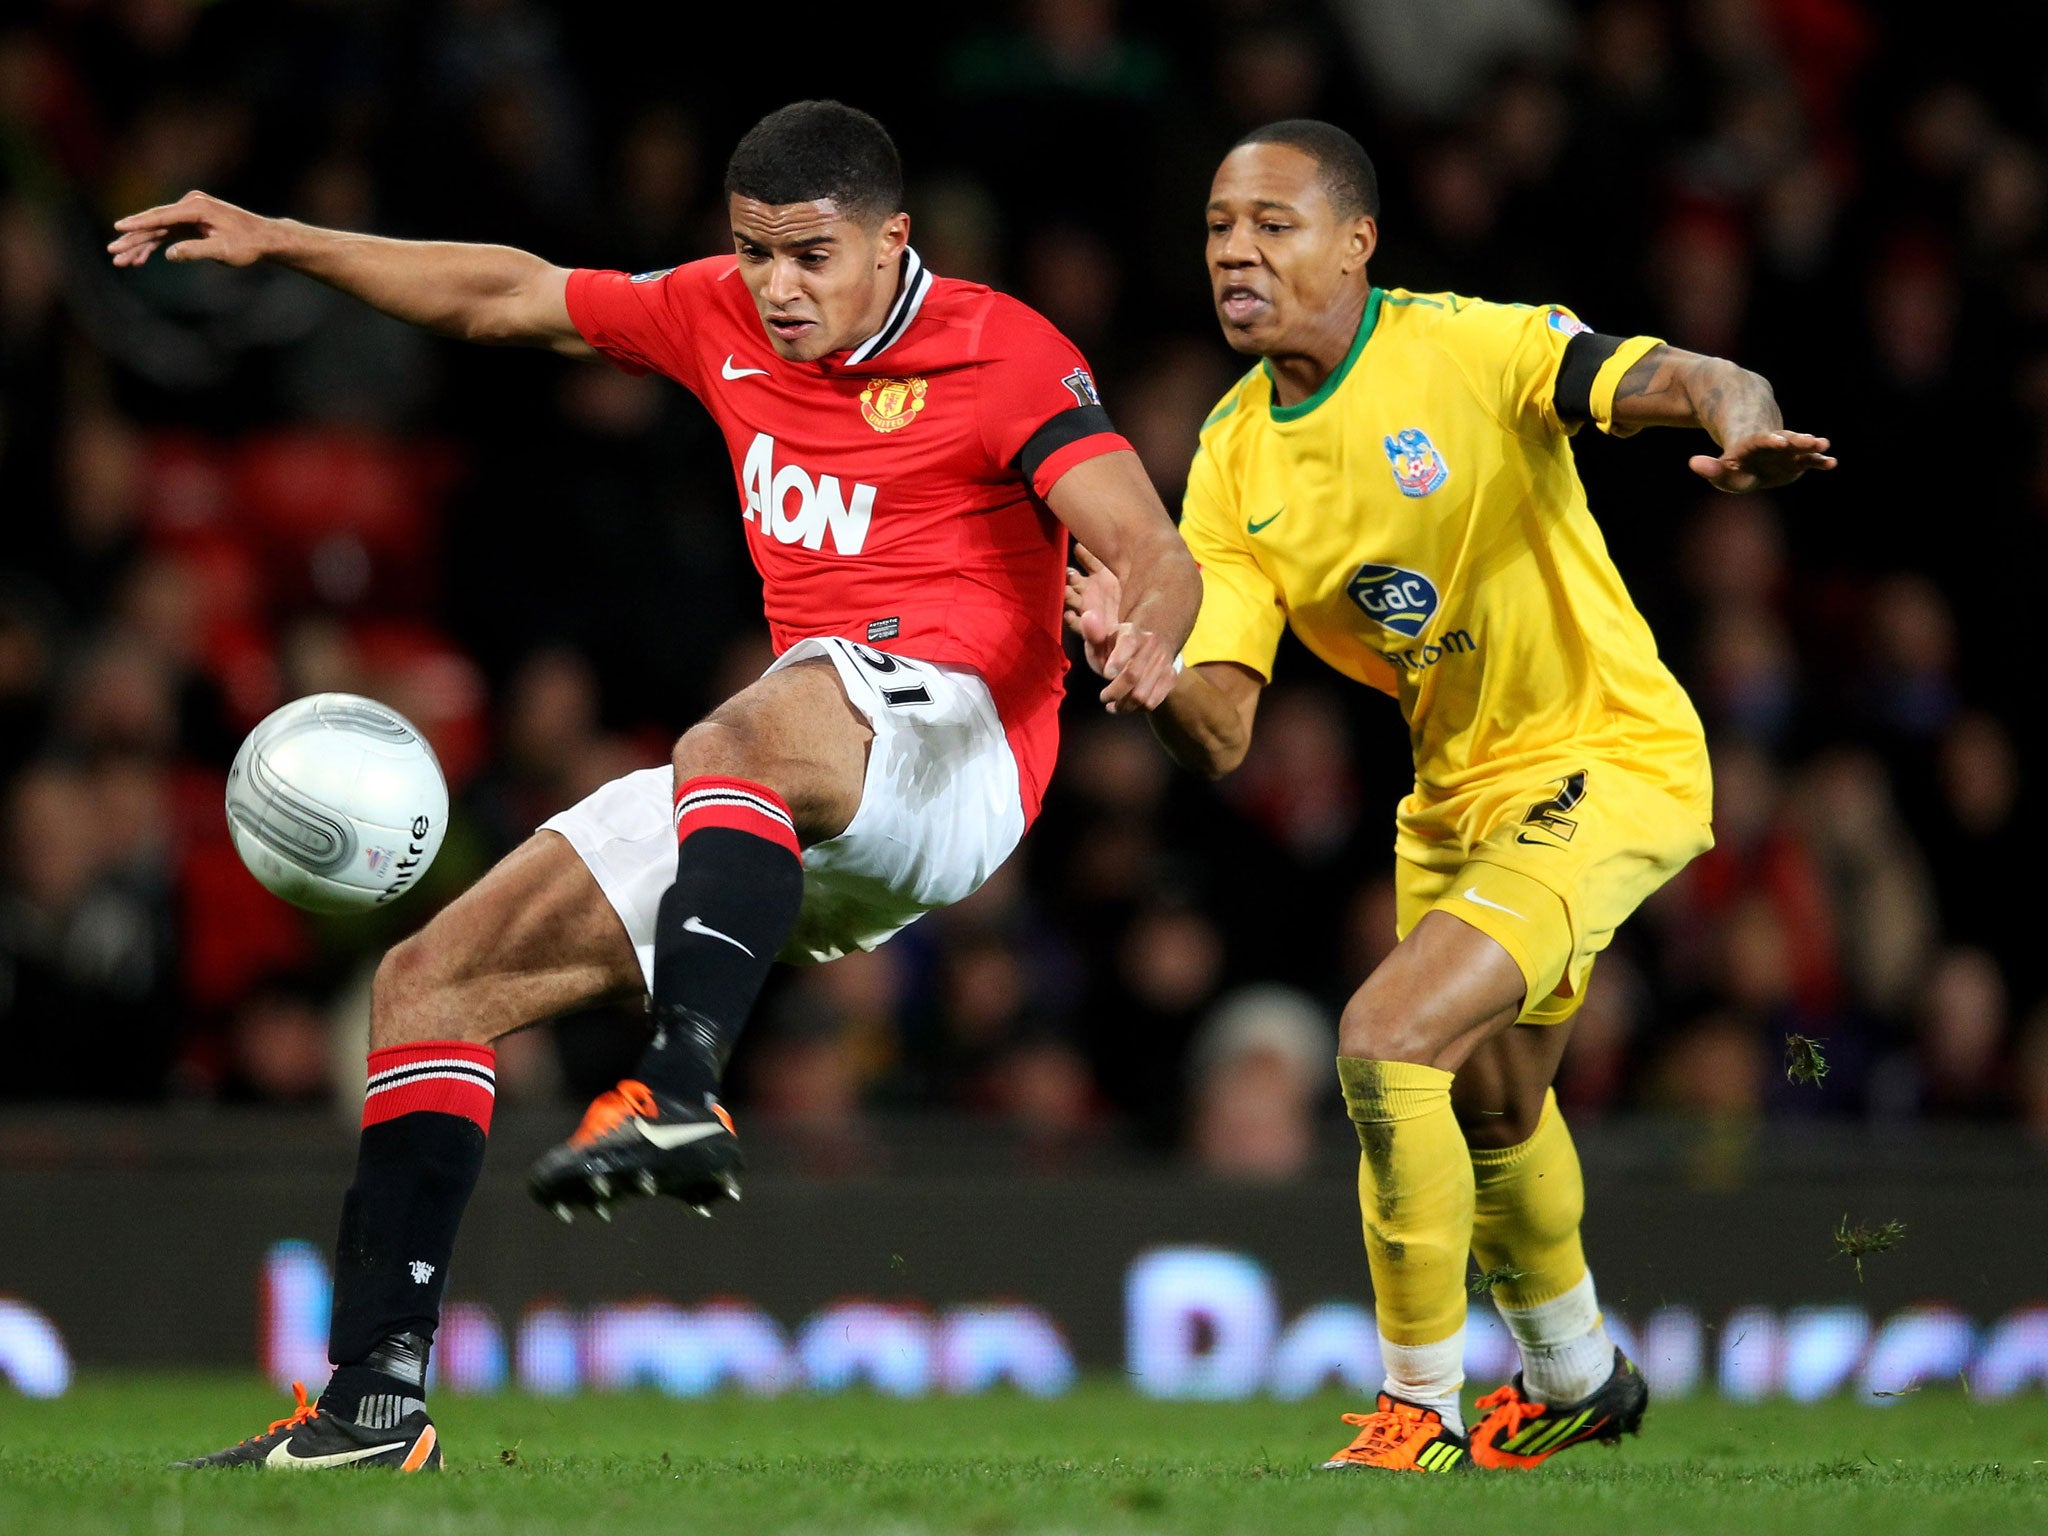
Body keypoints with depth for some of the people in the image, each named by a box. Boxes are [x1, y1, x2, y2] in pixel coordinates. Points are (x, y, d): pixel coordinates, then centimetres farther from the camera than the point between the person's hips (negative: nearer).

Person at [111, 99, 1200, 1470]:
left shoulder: (1000, 354, -7)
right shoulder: (725, 321, 12)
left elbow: (1152, 550, -18)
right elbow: (508, 297, 23)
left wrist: (1150, 631, -42)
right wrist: (279, 243, 19)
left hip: (954, 753, -8)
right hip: (792, 811, 8)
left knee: (730, 744, -42)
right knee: (431, 981, 1)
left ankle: (683, 1096, -57)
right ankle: (378, 1400, -2)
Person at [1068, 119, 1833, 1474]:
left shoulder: (1469, 350, -20)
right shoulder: (1235, 462, -3)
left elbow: (1689, 380, -32)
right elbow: (1219, 734, -9)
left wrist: (1739, 416, -56)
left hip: (1606, 765, -8)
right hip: (1456, 792, 8)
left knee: (1386, 1040, -23)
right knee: (1487, 1109, 24)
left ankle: (1422, 1414, -7)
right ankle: (1580, 1380, 52)